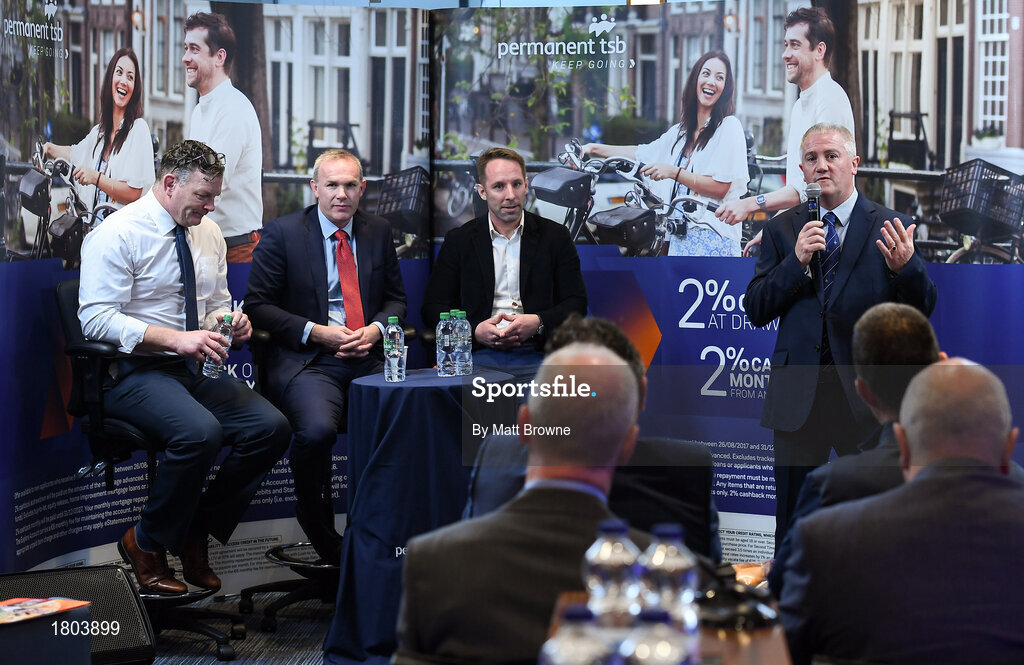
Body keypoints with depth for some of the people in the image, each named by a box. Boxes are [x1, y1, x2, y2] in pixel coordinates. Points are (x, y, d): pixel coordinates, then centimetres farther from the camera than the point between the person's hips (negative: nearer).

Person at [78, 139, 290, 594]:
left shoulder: (208, 233, 13)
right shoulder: (118, 233, -10)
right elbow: (96, 318, -19)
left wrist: (231, 322, -4)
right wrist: (176, 339, -27)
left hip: (195, 369, 7)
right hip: (133, 373, -7)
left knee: (272, 427, -16)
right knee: (200, 431, -34)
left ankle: (194, 533, -1)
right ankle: (146, 543, -10)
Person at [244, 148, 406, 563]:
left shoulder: (378, 233, 15)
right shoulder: (282, 233, 3)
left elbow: (395, 298, 22)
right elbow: (257, 304, 0)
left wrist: (375, 330, -1)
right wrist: (316, 332, -11)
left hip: (369, 358, 3)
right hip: (306, 361, -3)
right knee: (317, 429, -34)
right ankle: (317, 525, -4)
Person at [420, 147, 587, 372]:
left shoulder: (555, 236, 12)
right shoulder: (459, 240, 12)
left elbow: (577, 303, 10)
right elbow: (433, 307, 10)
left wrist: (538, 323, -11)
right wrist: (474, 331, -10)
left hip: (536, 353, 0)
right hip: (480, 352, 1)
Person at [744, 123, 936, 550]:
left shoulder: (888, 228, 1)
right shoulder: (782, 228, 7)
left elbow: (923, 308, -3)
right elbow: (755, 311, 0)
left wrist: (905, 267, -24)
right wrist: (797, 262, -14)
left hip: (866, 396, -1)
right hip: (798, 395, 2)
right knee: (793, 521, 9)